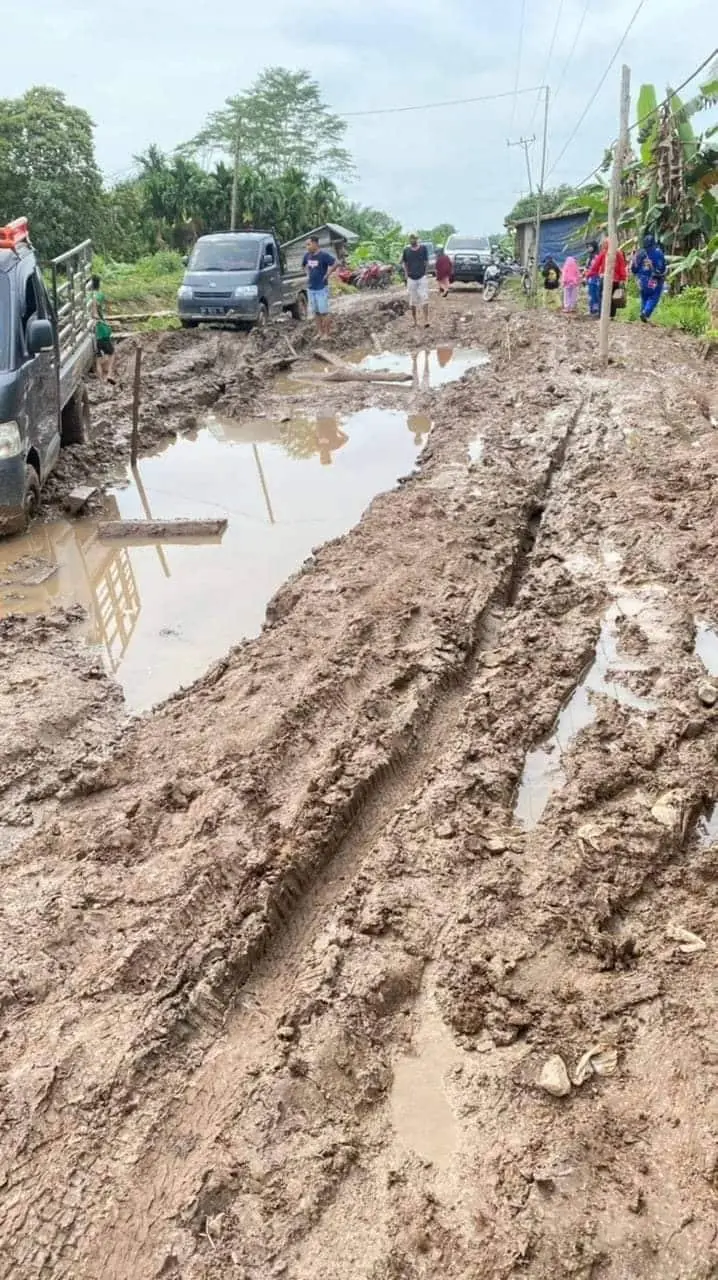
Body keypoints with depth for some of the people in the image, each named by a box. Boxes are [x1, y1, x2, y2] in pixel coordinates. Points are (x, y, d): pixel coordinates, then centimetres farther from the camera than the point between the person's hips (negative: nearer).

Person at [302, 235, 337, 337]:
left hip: (322, 288, -6)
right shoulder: (307, 255, 6)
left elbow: (335, 264, -22)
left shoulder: (324, 255, -14)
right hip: (310, 288, 6)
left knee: (324, 312, -2)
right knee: (316, 312, 11)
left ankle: (326, 334, 5)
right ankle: (319, 332, 21)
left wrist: (327, 275, -16)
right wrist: (308, 274, 12)